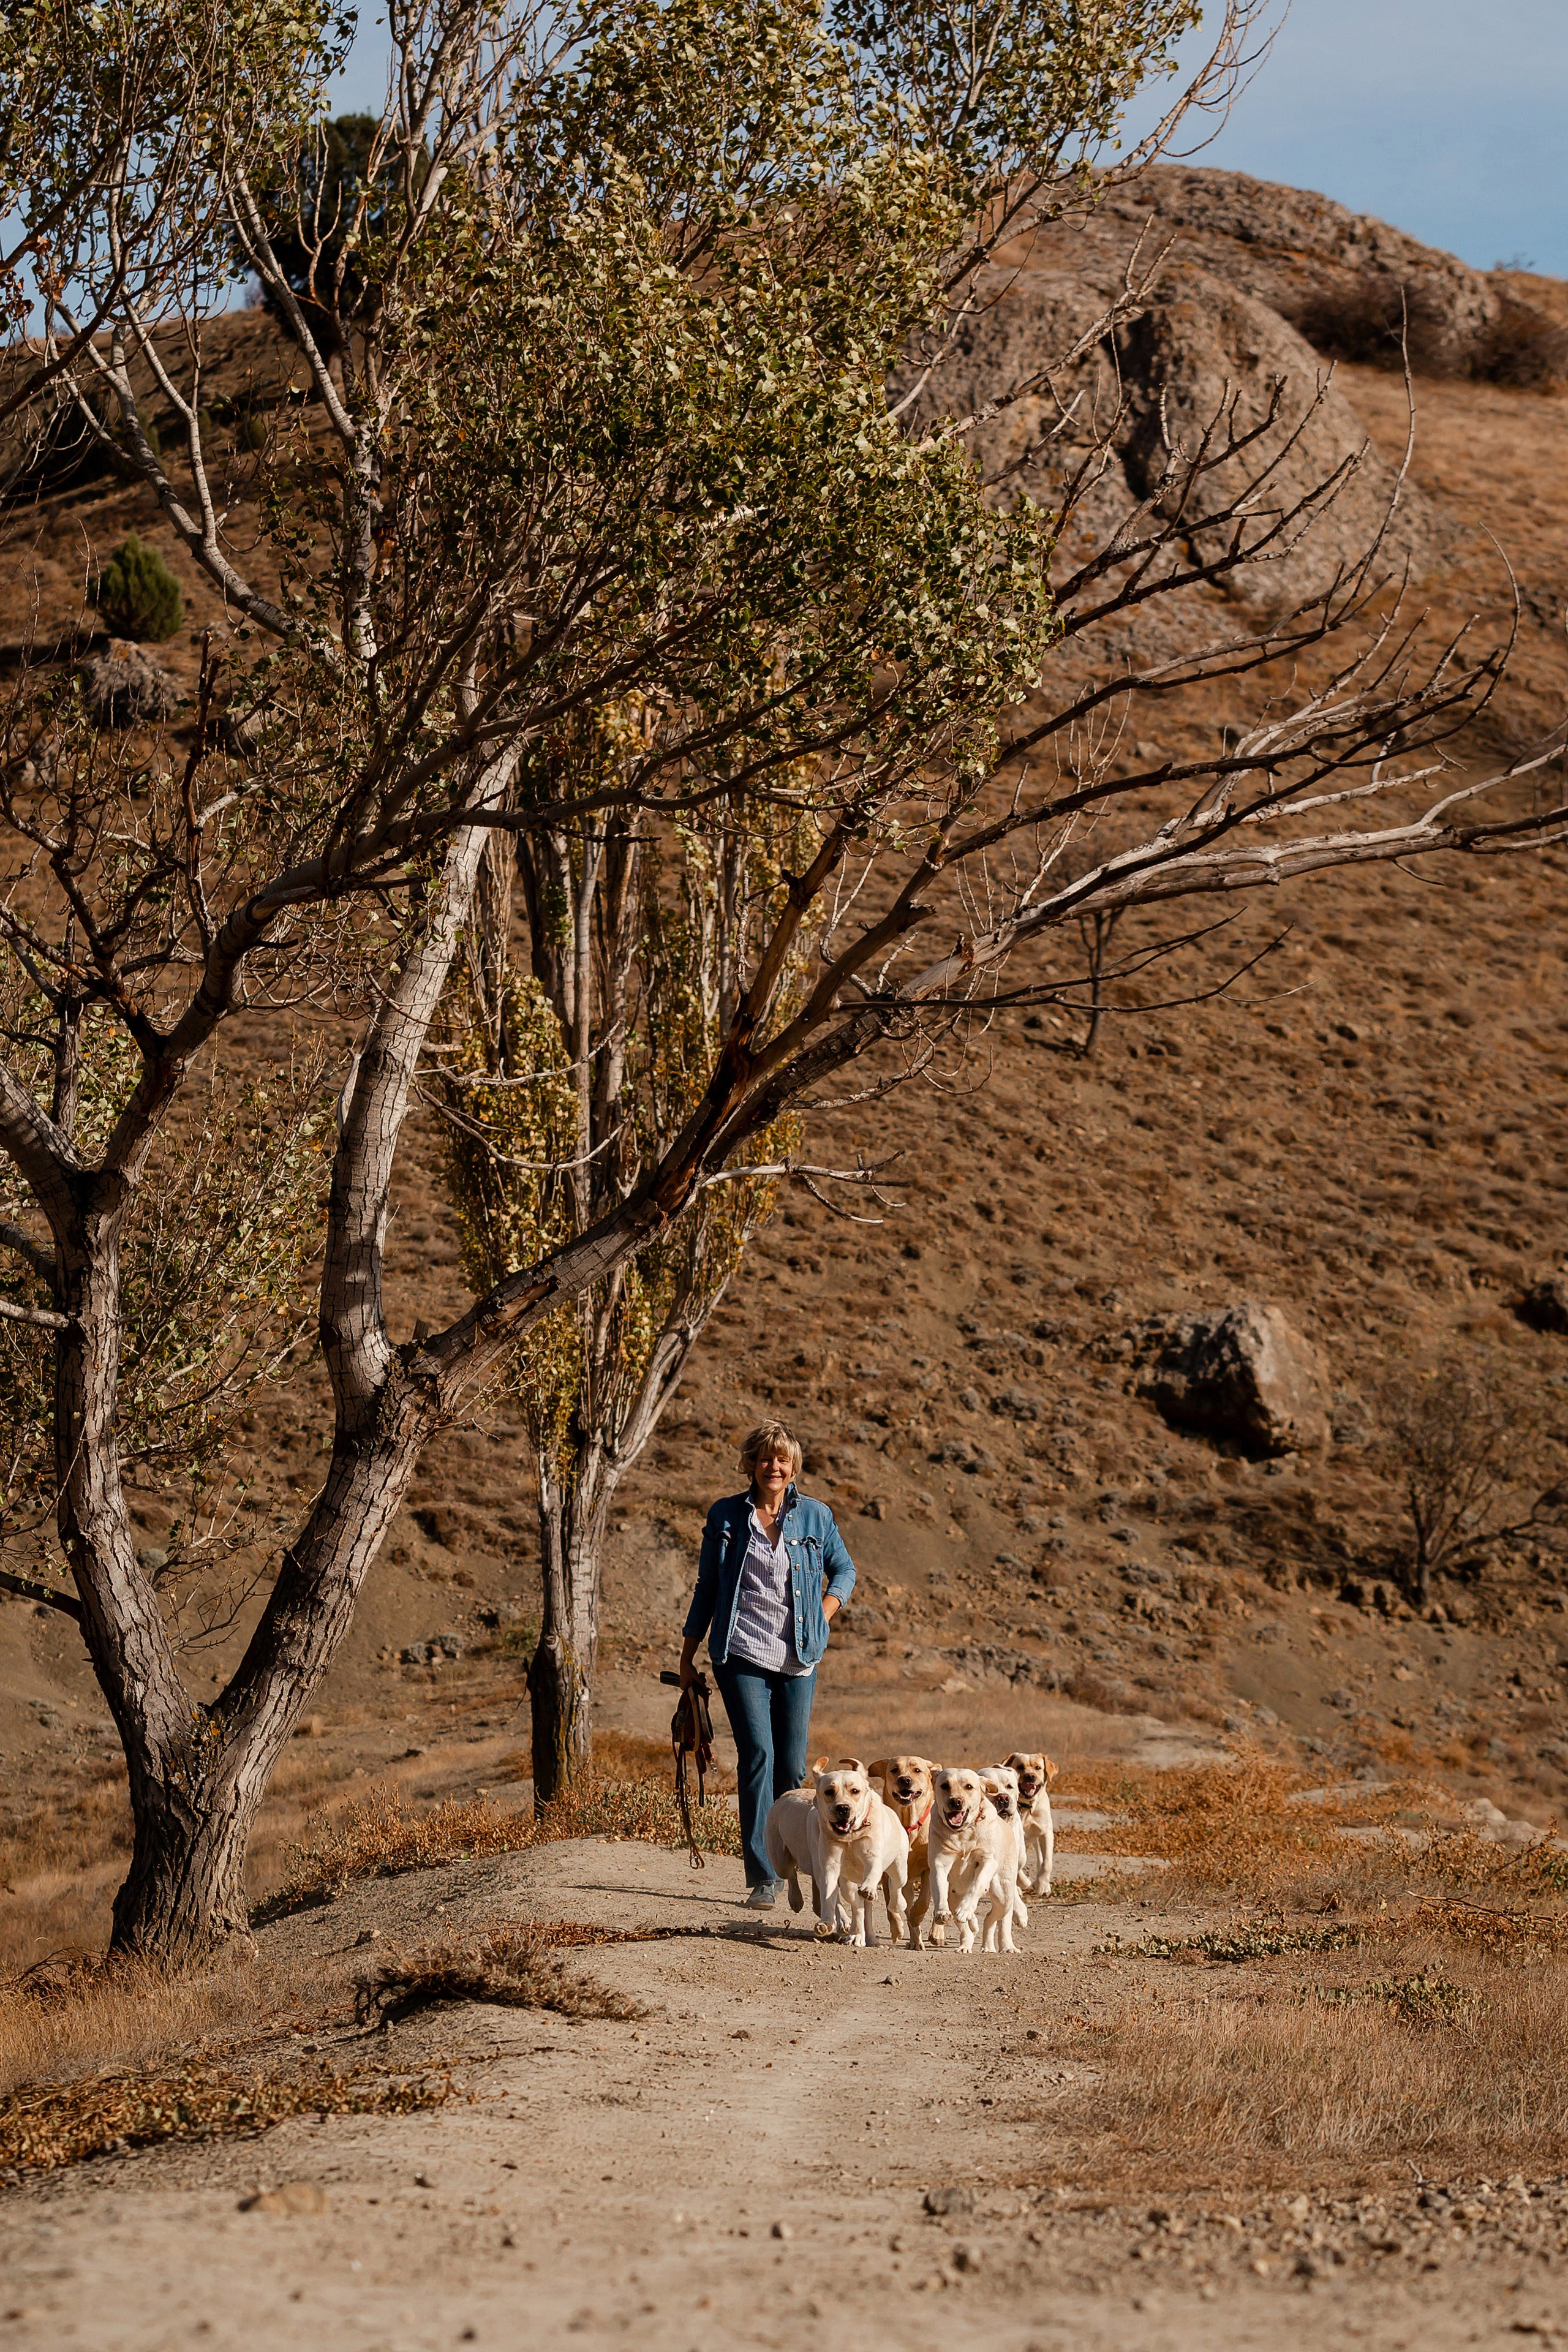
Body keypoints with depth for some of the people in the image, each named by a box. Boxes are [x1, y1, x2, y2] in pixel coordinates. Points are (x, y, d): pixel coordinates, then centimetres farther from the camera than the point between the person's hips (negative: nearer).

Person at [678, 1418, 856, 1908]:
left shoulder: (815, 1516, 6)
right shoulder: (727, 1515, 5)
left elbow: (844, 1569, 19)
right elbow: (707, 1586, 12)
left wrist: (824, 1615, 1)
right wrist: (688, 1654, 12)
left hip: (798, 1660, 2)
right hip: (741, 1655, -2)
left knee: (792, 1766, 3)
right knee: (758, 1755, -14)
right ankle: (762, 1879, -14)